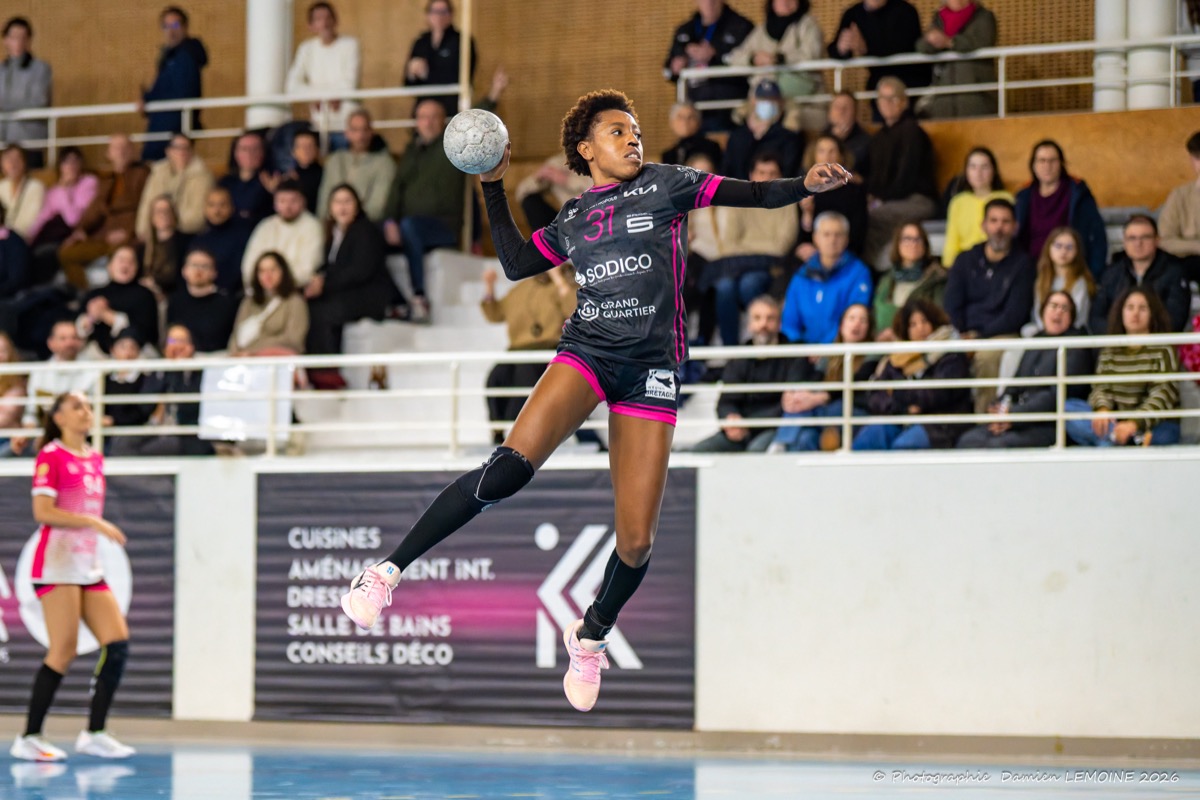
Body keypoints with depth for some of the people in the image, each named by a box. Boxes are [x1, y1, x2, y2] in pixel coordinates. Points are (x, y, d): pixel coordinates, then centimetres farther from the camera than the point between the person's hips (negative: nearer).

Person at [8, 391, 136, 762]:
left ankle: (94, 733, 1)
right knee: (63, 652, -11)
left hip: (89, 566, 8)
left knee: (118, 642, -3)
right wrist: (94, 522, -19)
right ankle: (29, 738, -4)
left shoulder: (95, 459, 16)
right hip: (57, 564, -7)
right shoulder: (50, 456, -5)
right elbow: (42, 512, -15)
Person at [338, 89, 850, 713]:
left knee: (636, 542, -4)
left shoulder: (667, 185, 9)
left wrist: (806, 184, -15)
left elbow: (753, 194, 3)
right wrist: (493, 187, 18)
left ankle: (591, 636, 26)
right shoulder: (573, 219, 17)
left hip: (651, 370, 0)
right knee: (513, 464, -28)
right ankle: (386, 572, -25)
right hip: (586, 352, 0)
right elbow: (515, 264, 20)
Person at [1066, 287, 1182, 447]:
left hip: (1156, 427, -6)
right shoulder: (1109, 352, 13)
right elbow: (1101, 387, 6)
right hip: (1116, 421, 7)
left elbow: (1163, 393, -14)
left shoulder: (1164, 350, -3)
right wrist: (1102, 409, -20)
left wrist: (1134, 423, -30)